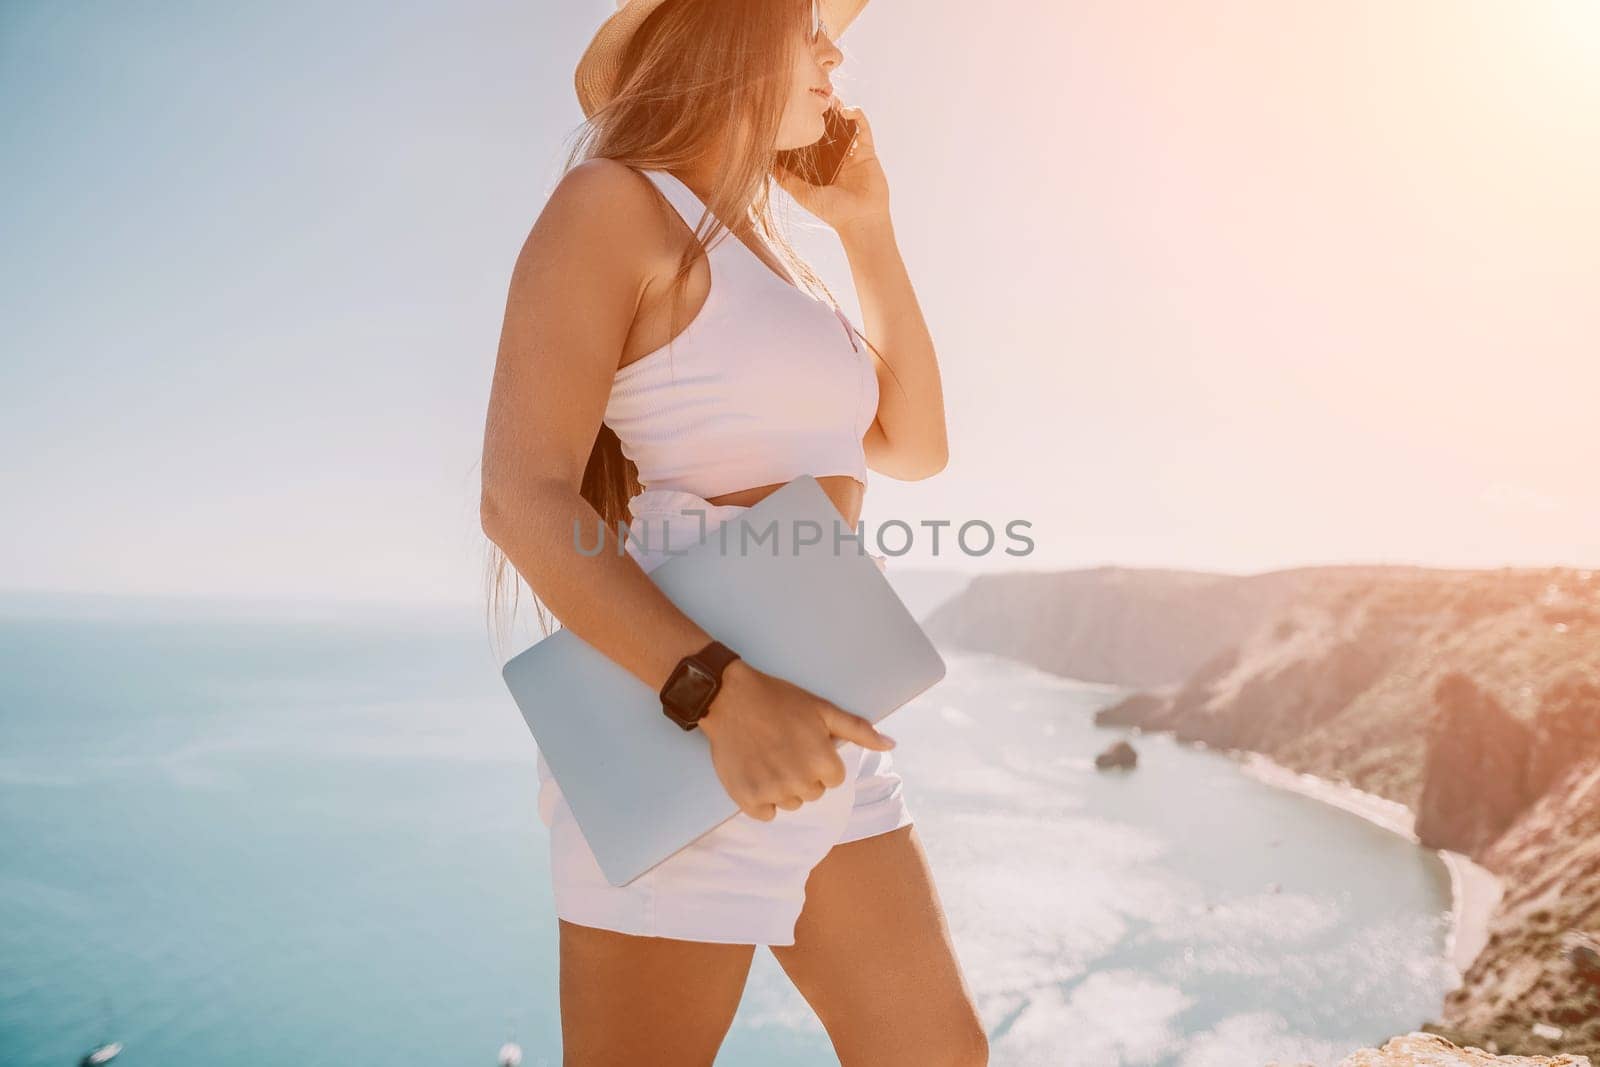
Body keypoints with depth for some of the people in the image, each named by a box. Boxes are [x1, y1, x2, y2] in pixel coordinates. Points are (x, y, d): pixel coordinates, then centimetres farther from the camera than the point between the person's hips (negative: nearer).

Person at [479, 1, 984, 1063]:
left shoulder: (766, 252, 19)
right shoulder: (609, 202, -6)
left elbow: (913, 446, 17)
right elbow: (522, 500, -17)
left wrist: (869, 226, 14)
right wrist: (726, 693, -29)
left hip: (819, 734, 9)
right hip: (683, 729, -8)